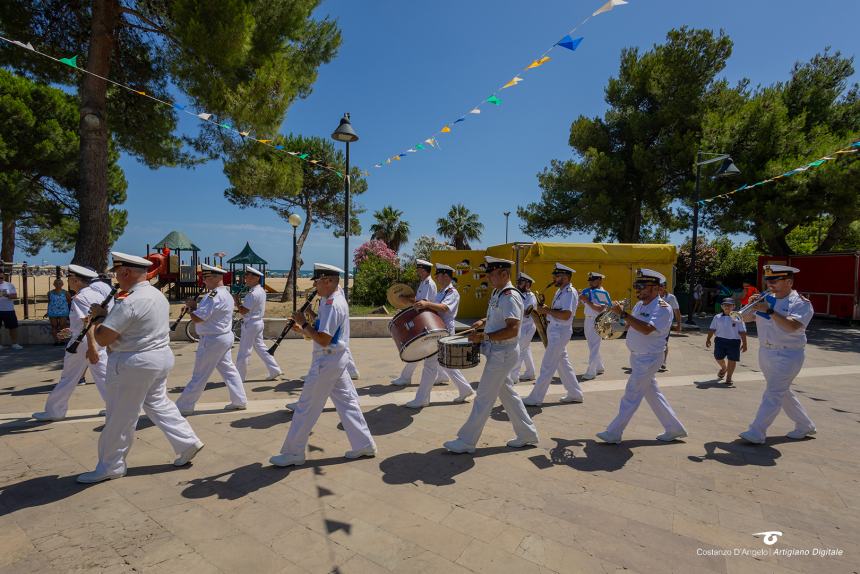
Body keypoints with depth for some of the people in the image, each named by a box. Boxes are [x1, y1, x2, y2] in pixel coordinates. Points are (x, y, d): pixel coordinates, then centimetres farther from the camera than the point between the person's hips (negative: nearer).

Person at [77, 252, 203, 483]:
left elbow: (102, 339, -20)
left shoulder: (130, 303, -22)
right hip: (162, 357, 9)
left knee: (120, 418, 6)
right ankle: (187, 442, 19)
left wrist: (99, 316, -3)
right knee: (158, 403, 20)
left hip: (135, 364, -9)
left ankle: (110, 467, 22)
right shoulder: (158, 295, 8)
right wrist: (106, 315, 7)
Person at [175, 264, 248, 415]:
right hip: (225, 337, 10)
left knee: (199, 376, 2)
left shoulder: (214, 296, -22)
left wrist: (192, 306, -5)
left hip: (212, 340, -10)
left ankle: (183, 408, 15)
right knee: (228, 369, 14)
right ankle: (240, 401, 19)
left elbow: (197, 318, -23)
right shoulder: (226, 293, 11)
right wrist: (197, 306, 2)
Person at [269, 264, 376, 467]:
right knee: (347, 401, 14)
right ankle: (364, 445, 22)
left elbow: (324, 340, -25)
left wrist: (304, 324, -16)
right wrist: (304, 329, 5)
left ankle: (293, 453, 17)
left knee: (306, 406, 3)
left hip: (327, 361, -10)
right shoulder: (336, 299, 11)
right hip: (337, 359, 10)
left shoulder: (332, 305, -21)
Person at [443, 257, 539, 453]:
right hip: (498, 352, 10)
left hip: (503, 353, -10)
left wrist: (484, 336, -29)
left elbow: (513, 330, -28)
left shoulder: (510, 297, -20)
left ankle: (466, 441, 10)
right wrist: (484, 322, 7)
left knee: (484, 397, -1)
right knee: (507, 394, 18)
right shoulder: (497, 293, 9)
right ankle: (527, 434, 31)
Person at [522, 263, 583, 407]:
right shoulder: (560, 291, 15)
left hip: (560, 332, -10)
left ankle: (535, 398, 2)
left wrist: (547, 311, -20)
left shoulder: (570, 292, -16)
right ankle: (575, 394, 28)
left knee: (547, 366, -4)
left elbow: (566, 315, -27)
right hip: (555, 331, 10)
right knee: (563, 364, 16)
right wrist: (546, 310, -2)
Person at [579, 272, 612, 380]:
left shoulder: (603, 293, -10)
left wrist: (587, 301, -22)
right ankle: (599, 368, 32)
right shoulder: (588, 291, 10)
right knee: (593, 347, 17)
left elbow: (599, 309, -19)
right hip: (587, 320, 8)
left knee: (594, 348, -5)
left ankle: (590, 372, -1)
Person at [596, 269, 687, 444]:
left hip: (648, 359, -8)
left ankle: (613, 434, 6)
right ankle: (674, 428, 33)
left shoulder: (663, 308, -18)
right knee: (653, 394, 17)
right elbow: (631, 326, 11)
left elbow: (647, 329, -33)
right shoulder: (640, 304, 8)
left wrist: (623, 314, -33)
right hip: (636, 356, 8)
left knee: (631, 396, -2)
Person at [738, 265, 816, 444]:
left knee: (773, 394, -9)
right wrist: (753, 307, -11)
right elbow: (746, 318, 7)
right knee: (783, 392, 19)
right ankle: (805, 425, 38)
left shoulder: (801, 303, -8)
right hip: (765, 352, 7)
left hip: (787, 355, -7)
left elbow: (792, 326, -25)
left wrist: (769, 311, -28)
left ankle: (756, 433, -8)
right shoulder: (767, 299, 7)